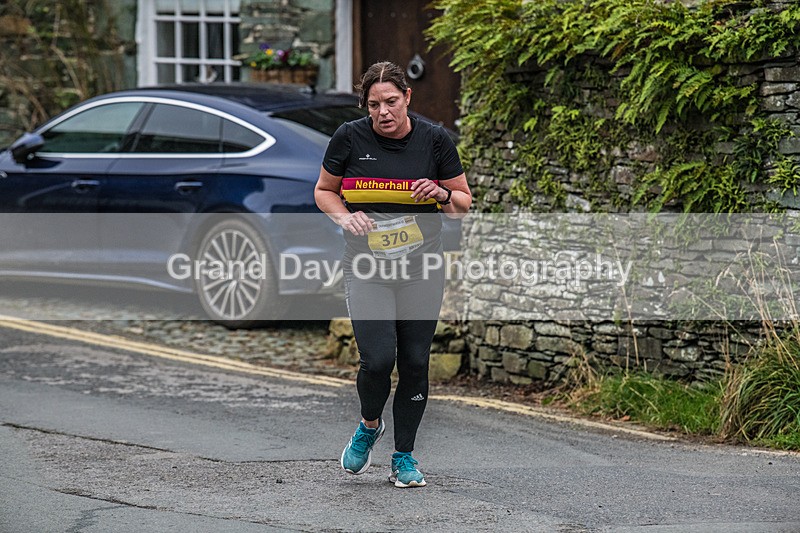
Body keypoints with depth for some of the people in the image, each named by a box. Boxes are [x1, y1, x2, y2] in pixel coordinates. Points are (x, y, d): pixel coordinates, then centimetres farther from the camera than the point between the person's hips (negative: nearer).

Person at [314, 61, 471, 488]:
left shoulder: (434, 139, -1)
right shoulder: (350, 137, -3)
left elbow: (464, 203, 7)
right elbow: (324, 190, 11)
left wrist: (443, 195, -15)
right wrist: (344, 216, -10)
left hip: (422, 268, 1)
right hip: (366, 270, -1)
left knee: (415, 363, 3)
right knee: (377, 360, -13)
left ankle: (403, 457, 19)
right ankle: (369, 426, 19)